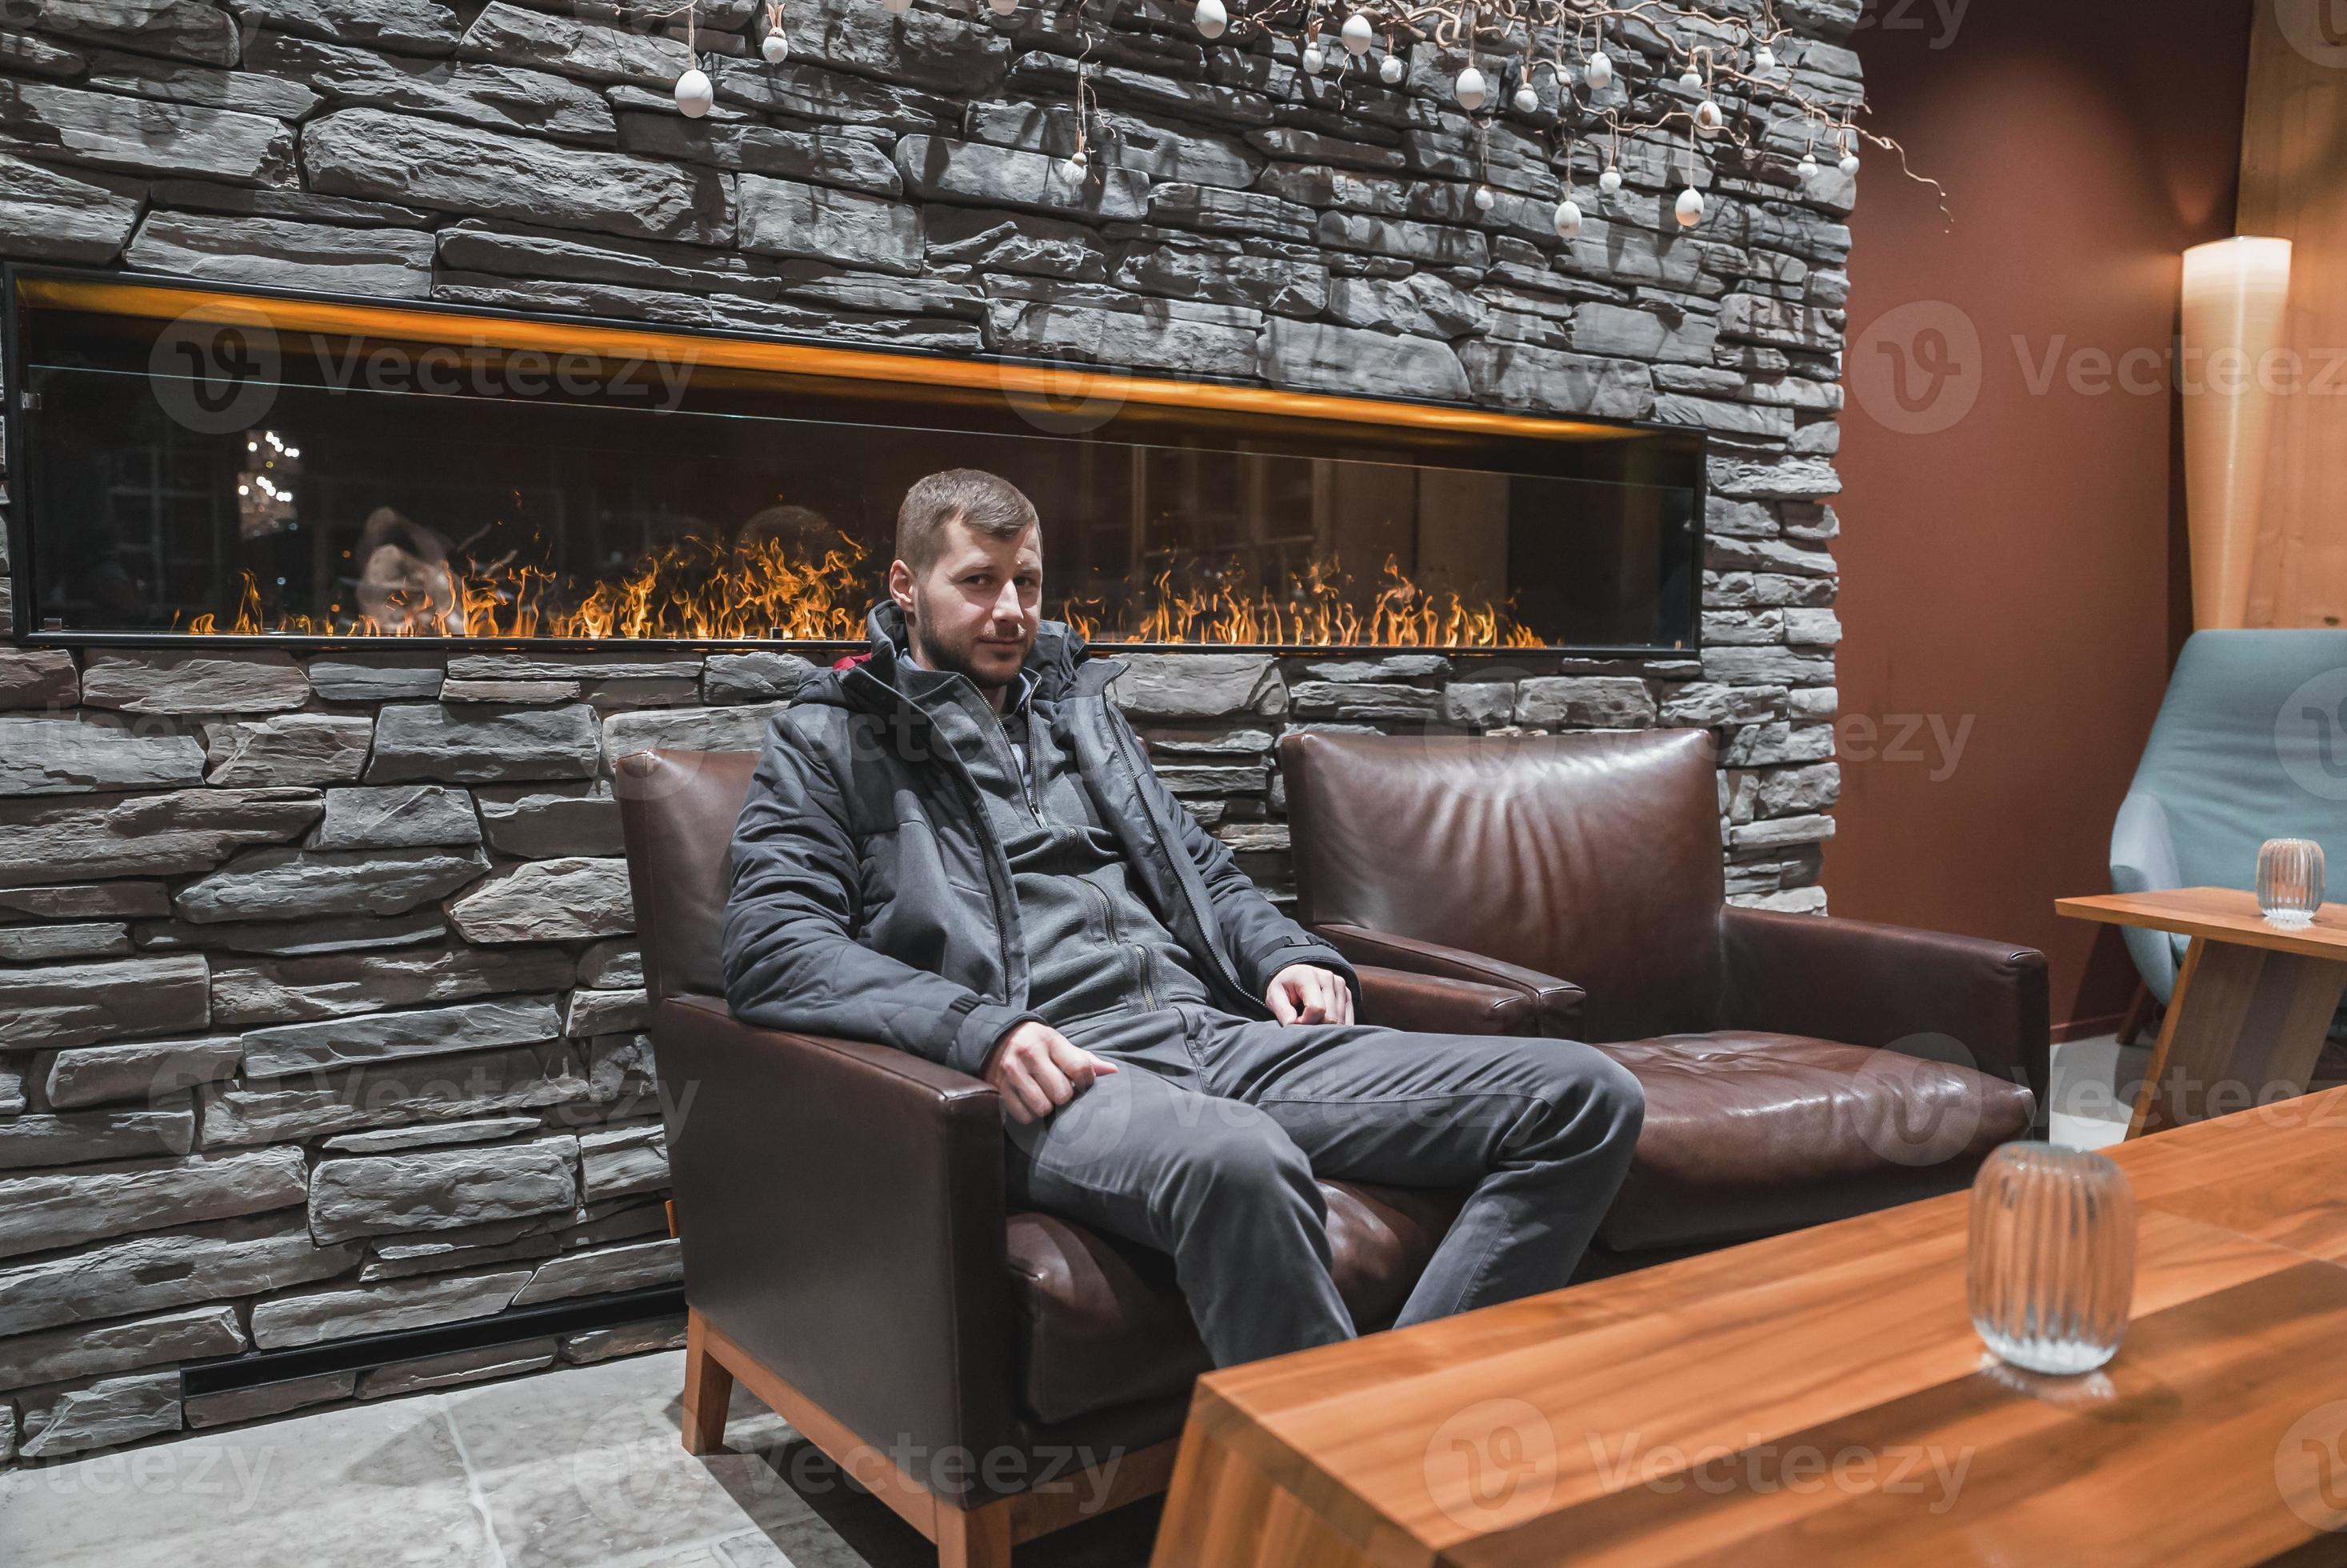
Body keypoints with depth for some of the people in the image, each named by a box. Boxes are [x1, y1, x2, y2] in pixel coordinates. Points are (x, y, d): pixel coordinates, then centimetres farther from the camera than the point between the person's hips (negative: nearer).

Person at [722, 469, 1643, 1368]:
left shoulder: (1079, 708, 29)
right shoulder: (828, 743, 11)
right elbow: (769, 948, -4)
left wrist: (1284, 955, 12)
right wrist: (977, 1028, -20)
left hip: (1218, 1032, 7)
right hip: (1050, 1068, -6)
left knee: (1588, 1097, -10)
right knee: (1239, 1160, -44)